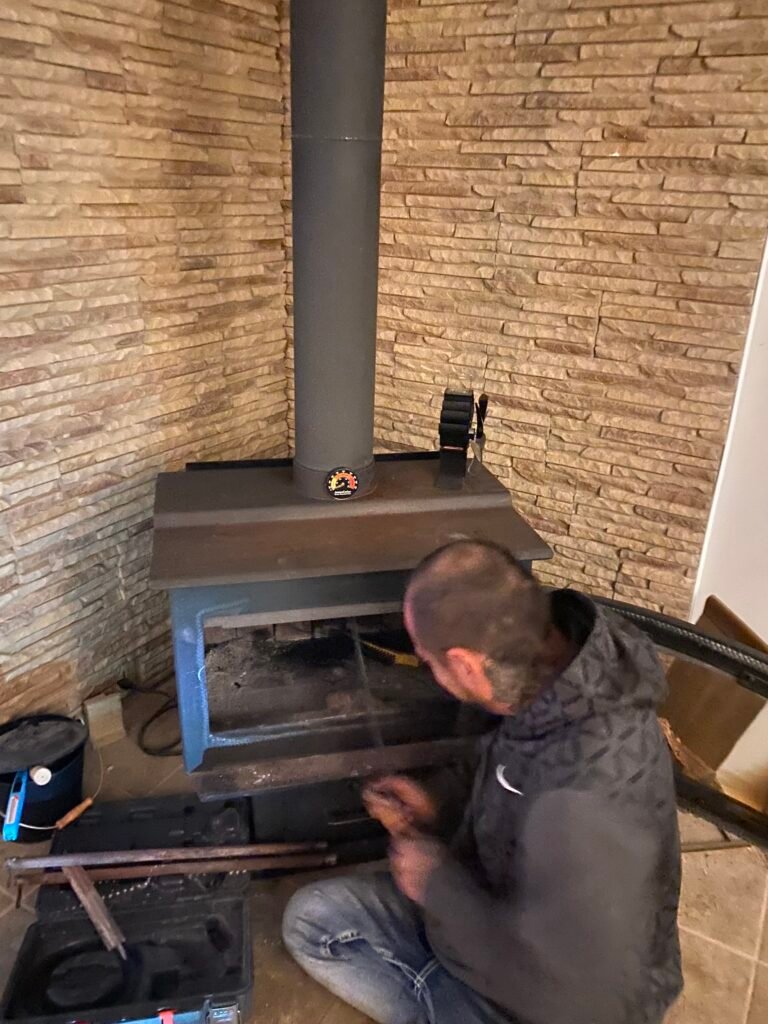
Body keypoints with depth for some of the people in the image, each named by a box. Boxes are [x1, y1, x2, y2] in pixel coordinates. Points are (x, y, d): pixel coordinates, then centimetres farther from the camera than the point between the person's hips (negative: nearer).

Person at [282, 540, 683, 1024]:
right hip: (507, 915, 7)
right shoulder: (552, 675, -14)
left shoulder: (584, 797, -40)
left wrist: (439, 885, -22)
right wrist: (439, 819, -1)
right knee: (312, 918, 6)